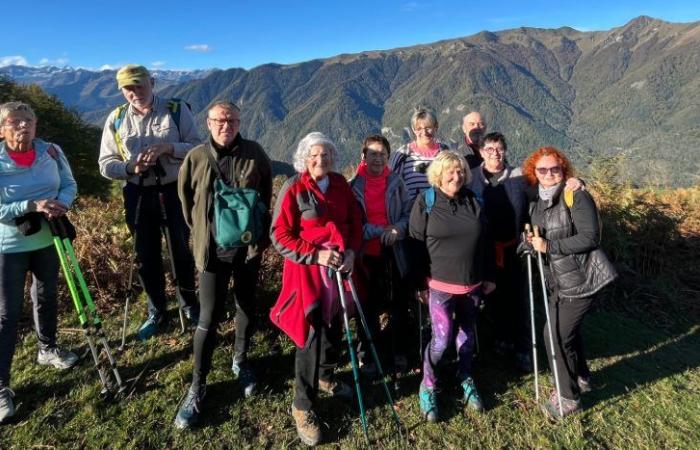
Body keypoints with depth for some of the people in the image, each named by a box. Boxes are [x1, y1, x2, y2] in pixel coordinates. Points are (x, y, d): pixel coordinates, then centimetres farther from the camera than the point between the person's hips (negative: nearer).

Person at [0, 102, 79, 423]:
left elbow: (69, 185, 0)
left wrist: (61, 204, -20)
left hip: (47, 240, 4)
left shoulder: (51, 152, -6)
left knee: (46, 297, 20)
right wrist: (32, 206, -29)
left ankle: (48, 350, 43)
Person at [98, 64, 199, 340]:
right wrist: (130, 167, -18)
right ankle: (157, 312, 27)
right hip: (138, 193, 2)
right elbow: (106, 164, 2)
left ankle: (189, 304, 32)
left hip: (176, 188, -2)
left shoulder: (177, 110, -4)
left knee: (182, 248, 10)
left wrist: (168, 147, -24)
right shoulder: (116, 119, 2)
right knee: (146, 254, 9)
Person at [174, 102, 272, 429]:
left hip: (249, 246, 1)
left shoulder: (254, 154, -4)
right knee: (208, 319, 1)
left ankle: (241, 361, 39)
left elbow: (266, 193, 8)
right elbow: (186, 199, 10)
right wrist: (201, 232, 12)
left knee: (247, 309, 16)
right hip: (212, 250, -1)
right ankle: (197, 386, 17)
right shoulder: (196, 158, -4)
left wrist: (259, 232, 8)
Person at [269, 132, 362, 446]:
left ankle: (325, 376, 45)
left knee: (333, 329, 19)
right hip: (307, 272, -5)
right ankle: (303, 405, 14)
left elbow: (355, 220, 10)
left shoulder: (340, 184, 4)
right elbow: (280, 235, -12)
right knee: (311, 335, -3)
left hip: (341, 268, 5)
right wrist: (316, 255, -21)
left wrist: (352, 250, -8)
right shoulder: (293, 189, -10)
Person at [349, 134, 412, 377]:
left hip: (395, 252, 2)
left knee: (399, 304, 11)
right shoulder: (353, 185, -5)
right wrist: (380, 231, -16)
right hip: (366, 253, -2)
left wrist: (397, 229, -15)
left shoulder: (396, 182, 1)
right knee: (369, 306, 9)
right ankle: (368, 356, 25)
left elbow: (408, 213, 5)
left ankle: (399, 352, 31)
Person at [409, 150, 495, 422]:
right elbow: (415, 244, -6)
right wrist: (419, 283, -7)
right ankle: (427, 386, 19)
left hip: (473, 284, 4)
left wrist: (488, 277, 12)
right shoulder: (426, 202, -6)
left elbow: (483, 242, 11)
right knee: (441, 339, -5)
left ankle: (466, 380, 38)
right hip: (440, 285, -4)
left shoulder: (473, 201, 5)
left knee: (467, 333, 16)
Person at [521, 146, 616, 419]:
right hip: (557, 282, 8)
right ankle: (581, 377, 46)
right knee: (567, 330, 21)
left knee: (556, 335, -6)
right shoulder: (536, 202, 8)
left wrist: (548, 246, -23)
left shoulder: (576, 196, -14)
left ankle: (569, 397, 14)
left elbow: (590, 237, -21)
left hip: (579, 281, -7)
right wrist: (531, 240, -3)